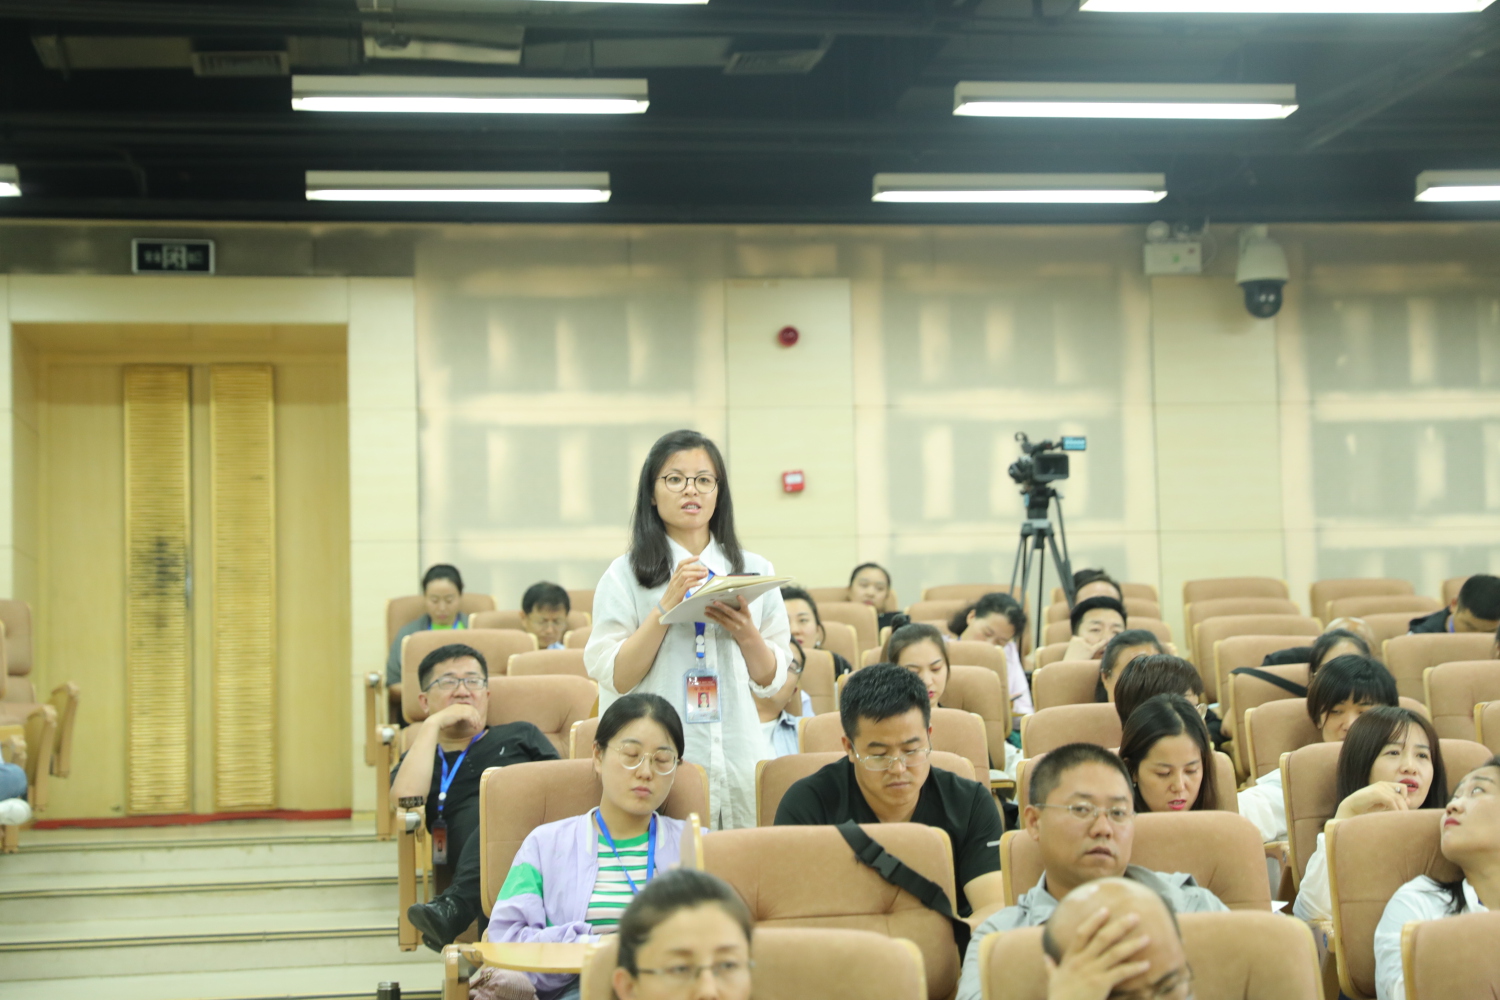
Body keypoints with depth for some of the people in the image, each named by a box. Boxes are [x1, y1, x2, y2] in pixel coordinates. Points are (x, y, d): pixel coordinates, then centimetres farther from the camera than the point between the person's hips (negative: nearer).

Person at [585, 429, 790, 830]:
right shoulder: (625, 575, 1)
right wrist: (667, 605, -13)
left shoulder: (754, 570, 10)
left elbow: (771, 681, 11)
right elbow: (614, 678, -7)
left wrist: (746, 633, -7)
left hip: (740, 759, 3)